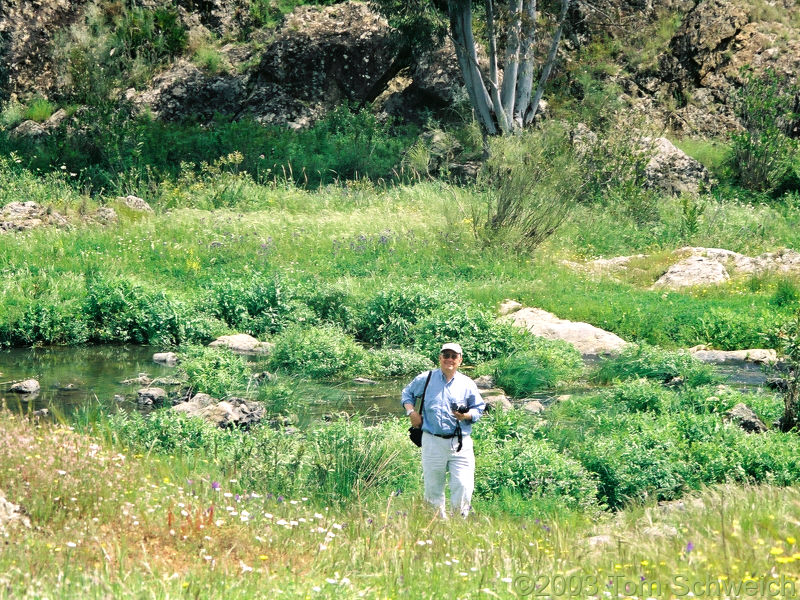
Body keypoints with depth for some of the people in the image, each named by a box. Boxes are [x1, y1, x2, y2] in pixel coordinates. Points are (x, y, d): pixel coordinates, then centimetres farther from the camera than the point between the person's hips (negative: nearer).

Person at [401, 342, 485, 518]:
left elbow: (479, 409, 11)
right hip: (432, 442, 1)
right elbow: (407, 393, 22)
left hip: (460, 444, -1)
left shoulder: (468, 384, 7)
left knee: (463, 486, -8)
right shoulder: (425, 379, 7)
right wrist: (411, 412, 5)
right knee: (432, 486, 5)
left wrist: (466, 416, -10)